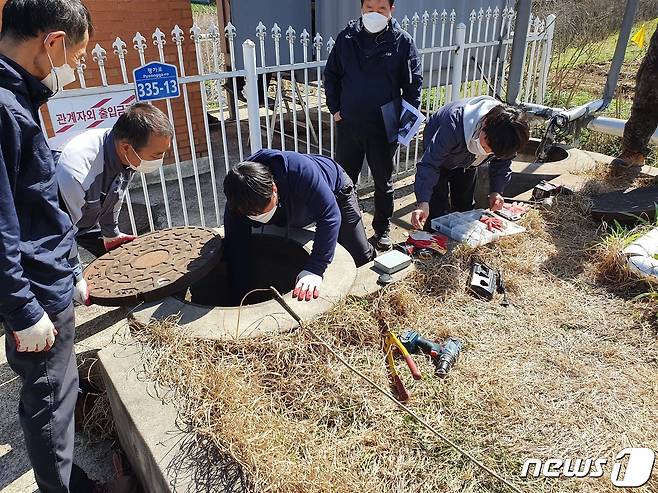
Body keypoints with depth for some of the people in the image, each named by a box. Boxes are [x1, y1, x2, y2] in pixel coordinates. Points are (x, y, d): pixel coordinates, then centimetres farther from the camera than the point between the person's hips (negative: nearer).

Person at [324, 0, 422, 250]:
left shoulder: (403, 41, -6)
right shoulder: (346, 37, 0)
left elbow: (414, 82, -2)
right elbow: (331, 75, 9)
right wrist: (335, 108, 2)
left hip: (384, 127, -1)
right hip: (348, 124, 2)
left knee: (383, 181, 12)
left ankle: (382, 228, 29)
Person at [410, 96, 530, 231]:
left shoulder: (505, 138, -31)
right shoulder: (454, 125, -46)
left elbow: (502, 162, -9)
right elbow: (429, 164, -44)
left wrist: (496, 191, -25)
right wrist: (423, 203, -52)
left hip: (468, 163, 5)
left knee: (465, 206, 8)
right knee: (438, 208, -12)